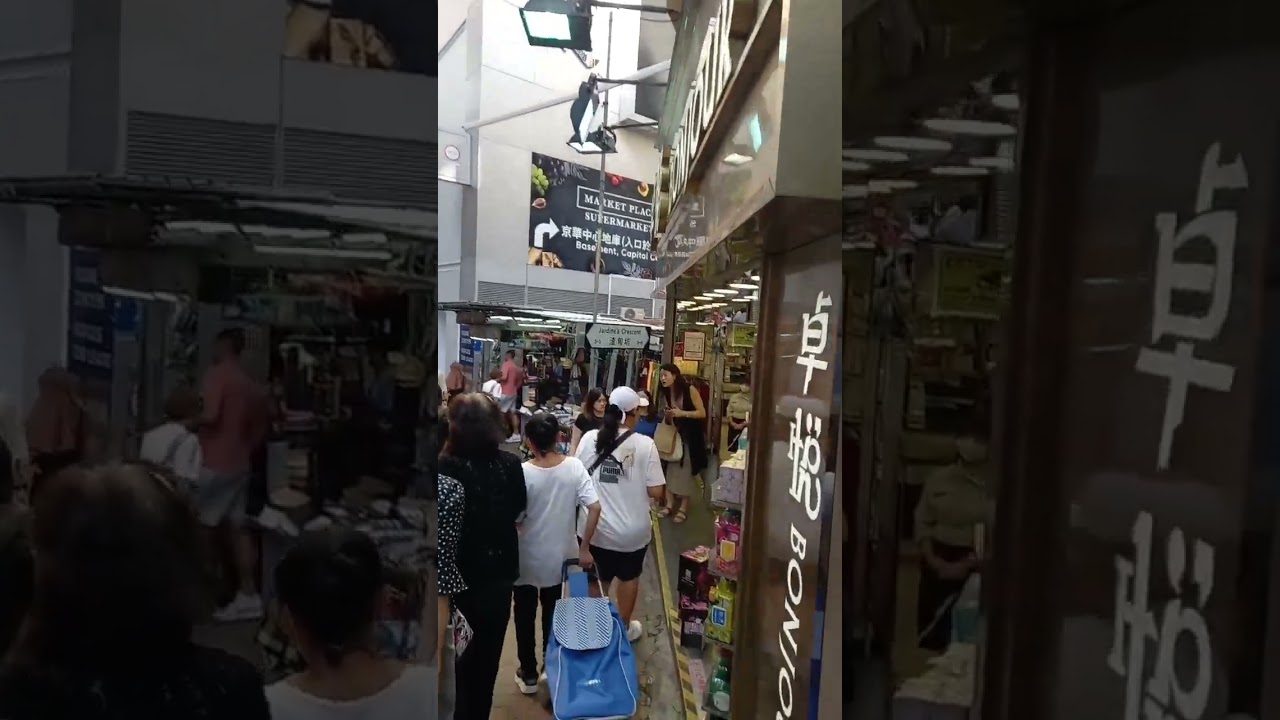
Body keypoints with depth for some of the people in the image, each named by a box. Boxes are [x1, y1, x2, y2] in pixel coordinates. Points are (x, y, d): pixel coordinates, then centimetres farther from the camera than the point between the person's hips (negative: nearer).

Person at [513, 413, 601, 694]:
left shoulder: (523, 473, -22)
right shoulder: (574, 467, -14)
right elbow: (595, 508, -16)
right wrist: (584, 548, -6)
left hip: (527, 559, -3)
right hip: (559, 556, 3)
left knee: (525, 617, 17)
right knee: (552, 613, 24)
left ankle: (528, 675, 29)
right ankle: (551, 665, 38)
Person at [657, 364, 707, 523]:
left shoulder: (690, 390, -16)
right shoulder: (665, 393, 2)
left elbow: (702, 413, -16)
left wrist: (682, 413, -25)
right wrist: (667, 415, -9)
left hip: (690, 436, -5)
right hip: (673, 434, 5)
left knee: (686, 470, -2)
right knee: (670, 468, -1)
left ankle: (683, 508, 7)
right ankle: (669, 504, 7)